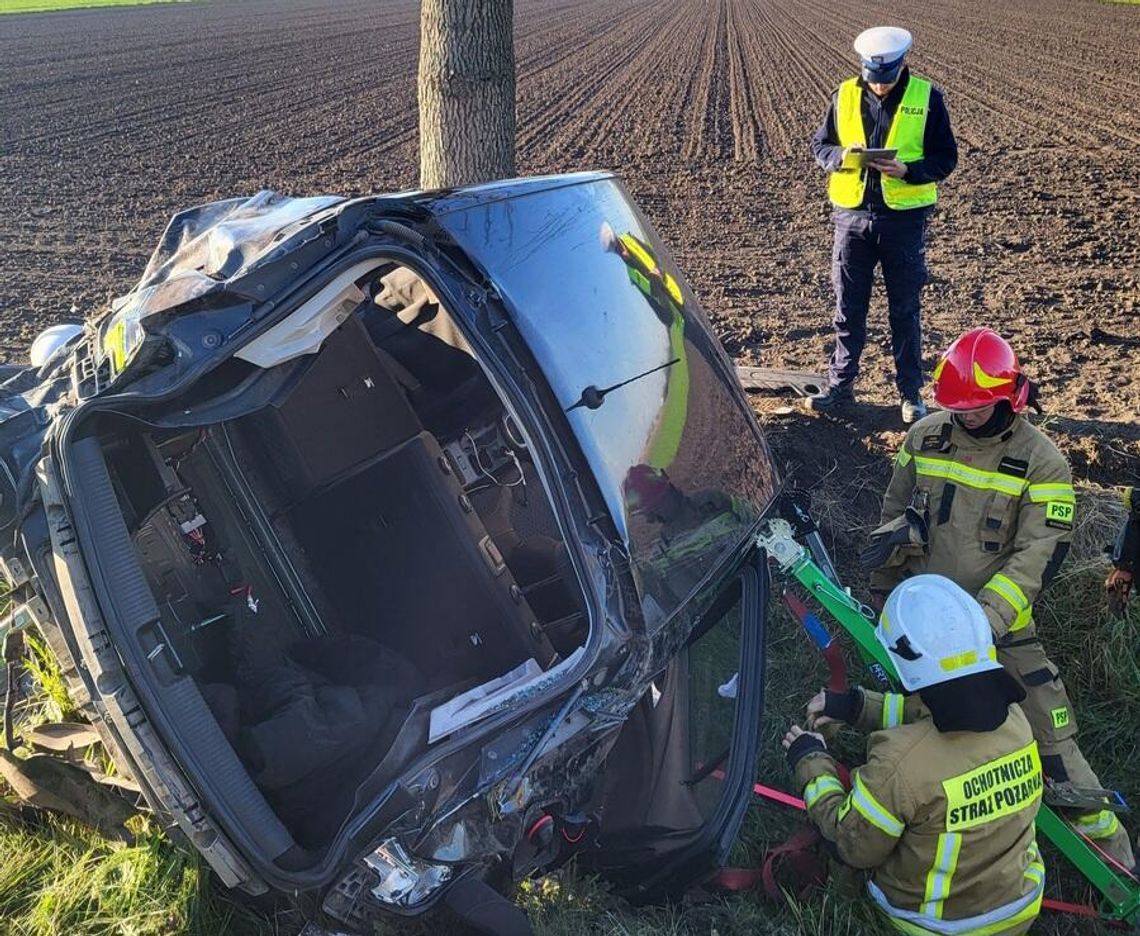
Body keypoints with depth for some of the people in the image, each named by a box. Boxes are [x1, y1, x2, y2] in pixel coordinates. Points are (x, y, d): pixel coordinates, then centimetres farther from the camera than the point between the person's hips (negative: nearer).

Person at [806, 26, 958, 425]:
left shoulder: (927, 97, -4)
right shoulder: (845, 95, 1)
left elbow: (945, 158, -3)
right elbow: (819, 145, 8)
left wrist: (907, 170, -21)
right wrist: (841, 156, -14)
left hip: (904, 218, -2)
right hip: (852, 215, 2)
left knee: (905, 310, 7)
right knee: (848, 307, 9)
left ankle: (911, 392, 19)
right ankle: (840, 385, 22)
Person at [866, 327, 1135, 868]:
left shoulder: (1042, 462, -12)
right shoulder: (925, 438, -2)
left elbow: (1040, 554, -16)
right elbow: (893, 518, 9)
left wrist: (988, 615, -27)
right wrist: (880, 594, 12)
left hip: (999, 624, -3)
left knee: (1050, 732, -1)